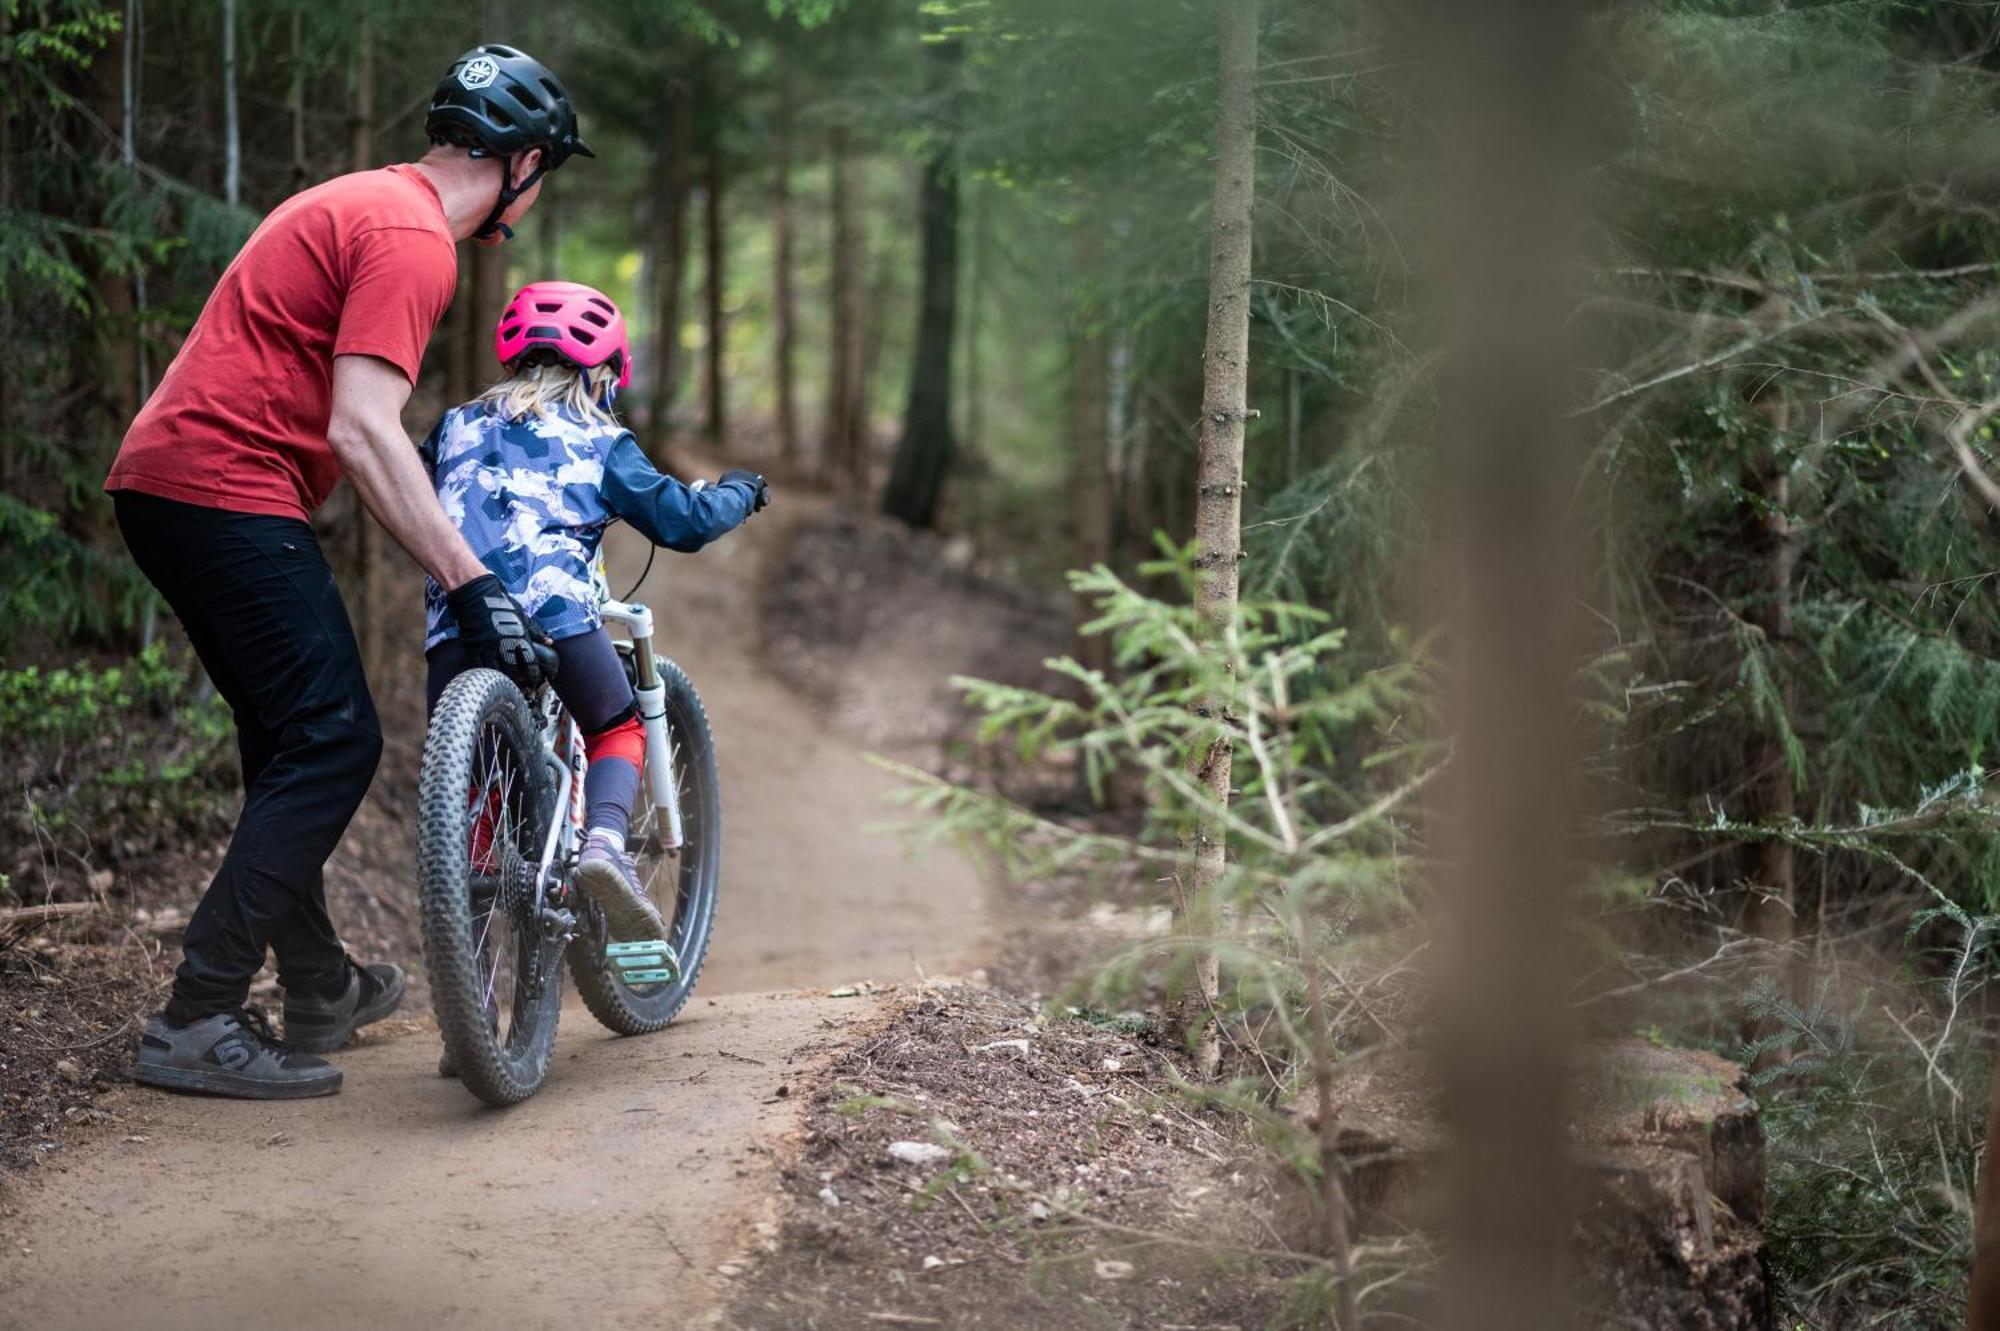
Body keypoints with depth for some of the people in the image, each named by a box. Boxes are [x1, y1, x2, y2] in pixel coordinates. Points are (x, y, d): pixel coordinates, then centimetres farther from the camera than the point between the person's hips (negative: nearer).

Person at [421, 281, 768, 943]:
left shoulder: (457, 425, 23)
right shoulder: (598, 440, 14)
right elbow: (684, 521, 11)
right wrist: (739, 491, 31)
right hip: (557, 614, -2)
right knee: (619, 731, 18)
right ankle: (605, 841, -9)